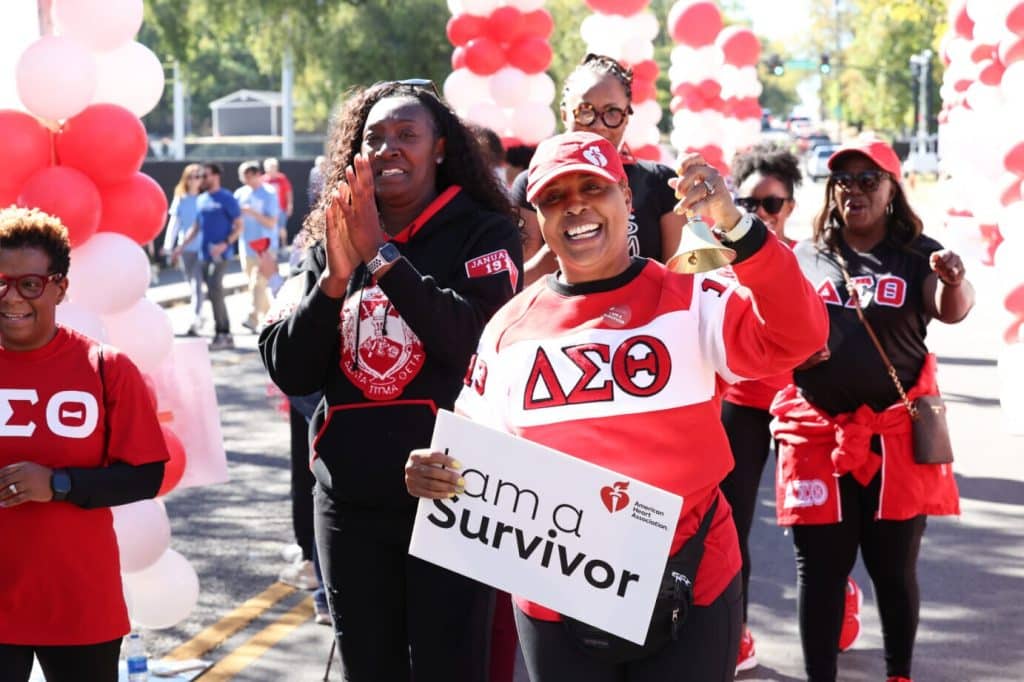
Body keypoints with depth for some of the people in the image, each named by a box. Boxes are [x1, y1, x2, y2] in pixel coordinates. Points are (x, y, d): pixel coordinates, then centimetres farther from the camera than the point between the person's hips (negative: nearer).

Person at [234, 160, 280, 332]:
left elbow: (271, 223, -11)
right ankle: (270, 314, 30)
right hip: (247, 246, 6)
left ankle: (253, 319, -18)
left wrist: (253, 213, -24)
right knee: (254, 283, 14)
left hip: (265, 245, -6)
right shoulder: (240, 194, 7)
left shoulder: (268, 195, -8)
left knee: (258, 283, -14)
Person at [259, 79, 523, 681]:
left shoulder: (484, 233, -2)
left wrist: (382, 256, -20)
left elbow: (475, 338, -19)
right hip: (348, 500, 4)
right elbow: (290, 373, 1)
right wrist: (335, 277, -12)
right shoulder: (330, 244, 9)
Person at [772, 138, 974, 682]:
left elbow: (953, 310, -14)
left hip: (895, 436, -1)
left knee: (895, 567, 8)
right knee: (820, 568, 4)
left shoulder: (917, 255, 4)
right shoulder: (804, 258, 9)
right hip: (816, 435, 1)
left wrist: (955, 282, -37)